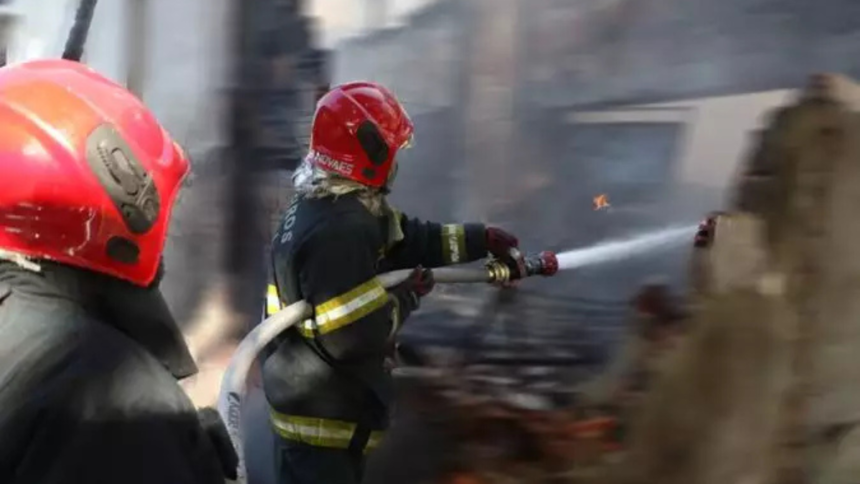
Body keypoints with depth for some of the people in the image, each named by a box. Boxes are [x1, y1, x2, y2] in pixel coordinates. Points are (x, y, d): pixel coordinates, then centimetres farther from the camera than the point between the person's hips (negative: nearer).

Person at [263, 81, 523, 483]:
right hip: (322, 413, -10)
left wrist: (481, 239, 17)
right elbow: (352, 336, -32)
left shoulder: (328, 205, 5)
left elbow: (404, 239, 17)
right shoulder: (339, 230, -29)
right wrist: (406, 297, -15)